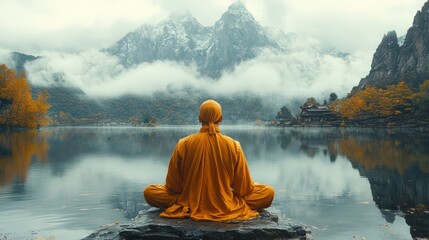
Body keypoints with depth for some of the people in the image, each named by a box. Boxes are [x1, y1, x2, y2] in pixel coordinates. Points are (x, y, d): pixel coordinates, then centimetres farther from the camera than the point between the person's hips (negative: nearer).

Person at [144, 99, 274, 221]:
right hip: (226, 208, 0)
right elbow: (243, 188, -2)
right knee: (269, 191, 14)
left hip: (191, 207, 0)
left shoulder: (184, 144, -8)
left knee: (149, 191, 18)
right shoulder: (233, 146, -9)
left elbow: (173, 186, -2)